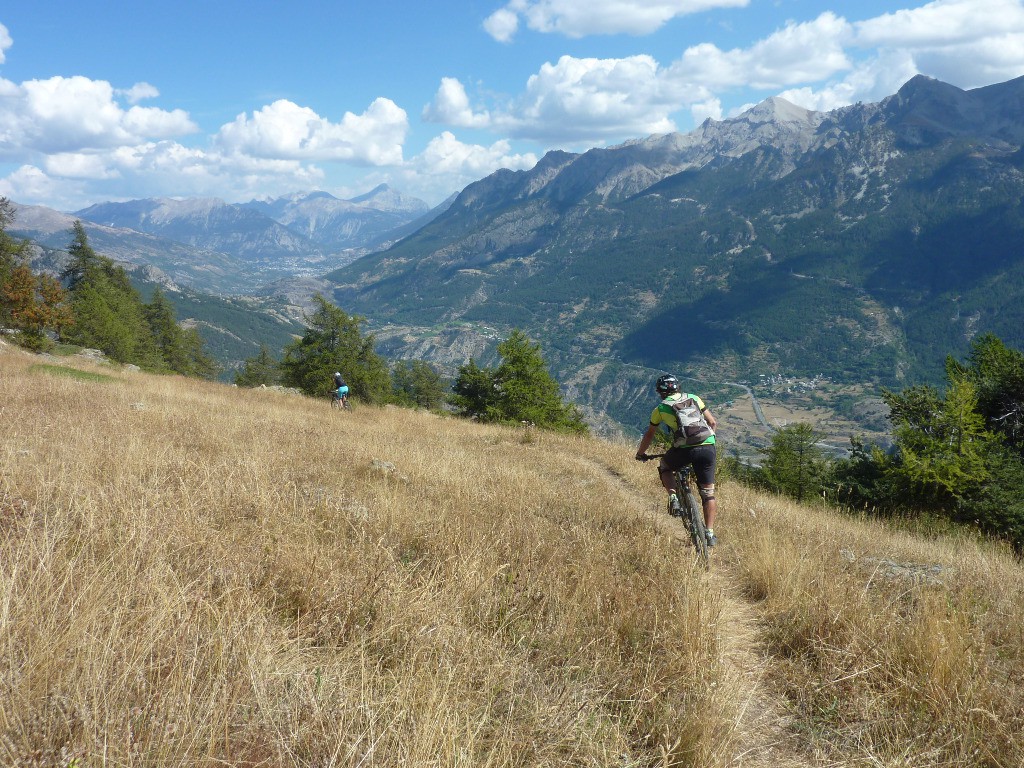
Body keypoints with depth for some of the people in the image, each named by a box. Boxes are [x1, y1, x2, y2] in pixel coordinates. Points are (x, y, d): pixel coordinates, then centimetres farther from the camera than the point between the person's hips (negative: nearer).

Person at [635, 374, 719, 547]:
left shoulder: (660, 409, 14)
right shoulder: (694, 398, 20)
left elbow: (649, 435, 24)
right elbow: (713, 423, 21)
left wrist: (640, 453, 40)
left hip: (684, 450, -2)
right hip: (708, 448, 2)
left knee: (665, 467, 29)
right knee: (708, 492, 15)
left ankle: (674, 498, 6)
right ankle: (710, 533, 12)